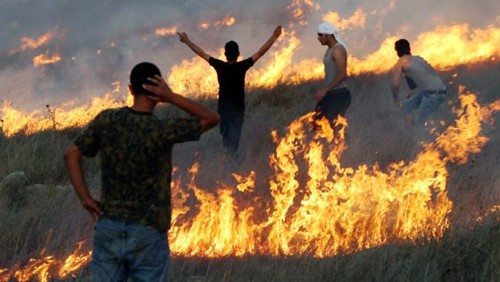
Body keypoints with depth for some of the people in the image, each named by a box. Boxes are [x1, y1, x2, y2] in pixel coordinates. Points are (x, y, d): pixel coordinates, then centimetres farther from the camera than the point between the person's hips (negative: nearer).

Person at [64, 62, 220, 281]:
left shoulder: (107, 120, -2)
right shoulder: (162, 130, -13)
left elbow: (72, 154, 1)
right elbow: (212, 118, -3)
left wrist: (85, 198, 2)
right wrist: (171, 97, -10)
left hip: (109, 227, 4)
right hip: (148, 233, -3)